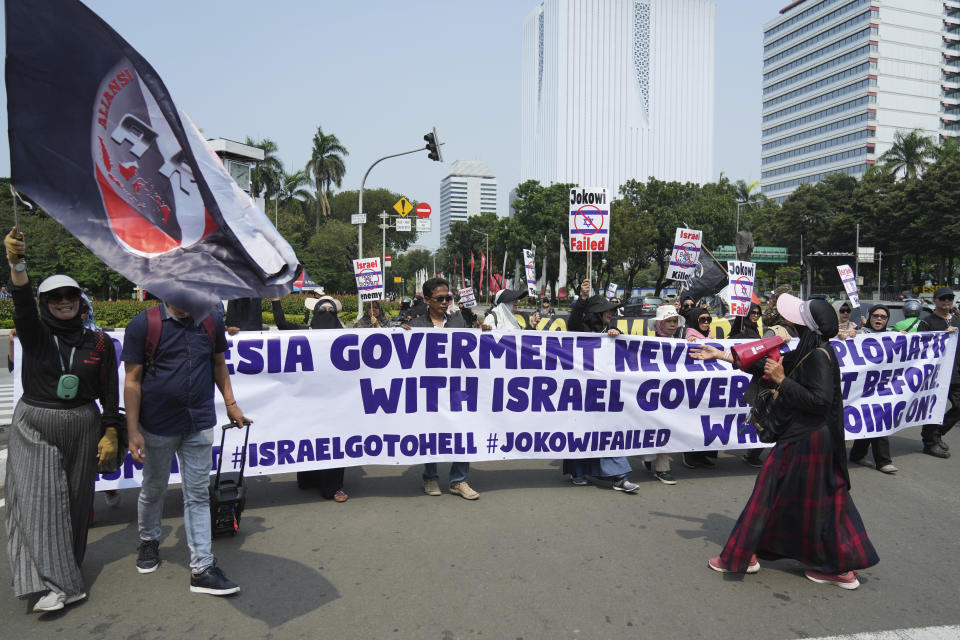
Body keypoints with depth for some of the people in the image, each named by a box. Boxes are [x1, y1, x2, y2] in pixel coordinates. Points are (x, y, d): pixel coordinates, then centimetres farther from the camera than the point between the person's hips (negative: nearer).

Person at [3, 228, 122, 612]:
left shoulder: (99, 343, 0)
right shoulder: (35, 334, -2)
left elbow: (110, 392, 0)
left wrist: (110, 434, -5)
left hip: (82, 428, 1)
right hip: (34, 427, -1)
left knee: (74, 500, 9)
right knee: (39, 501, -7)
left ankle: (66, 564, 28)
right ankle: (51, 584, -6)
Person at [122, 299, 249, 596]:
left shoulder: (212, 321, 0)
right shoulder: (143, 325, -10)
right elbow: (132, 381, -9)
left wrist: (230, 403, 9)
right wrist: (133, 431, -11)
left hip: (199, 425, 2)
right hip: (158, 426, -2)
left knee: (198, 495, 5)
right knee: (153, 489, 19)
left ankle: (202, 569, 11)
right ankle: (148, 541, 46)